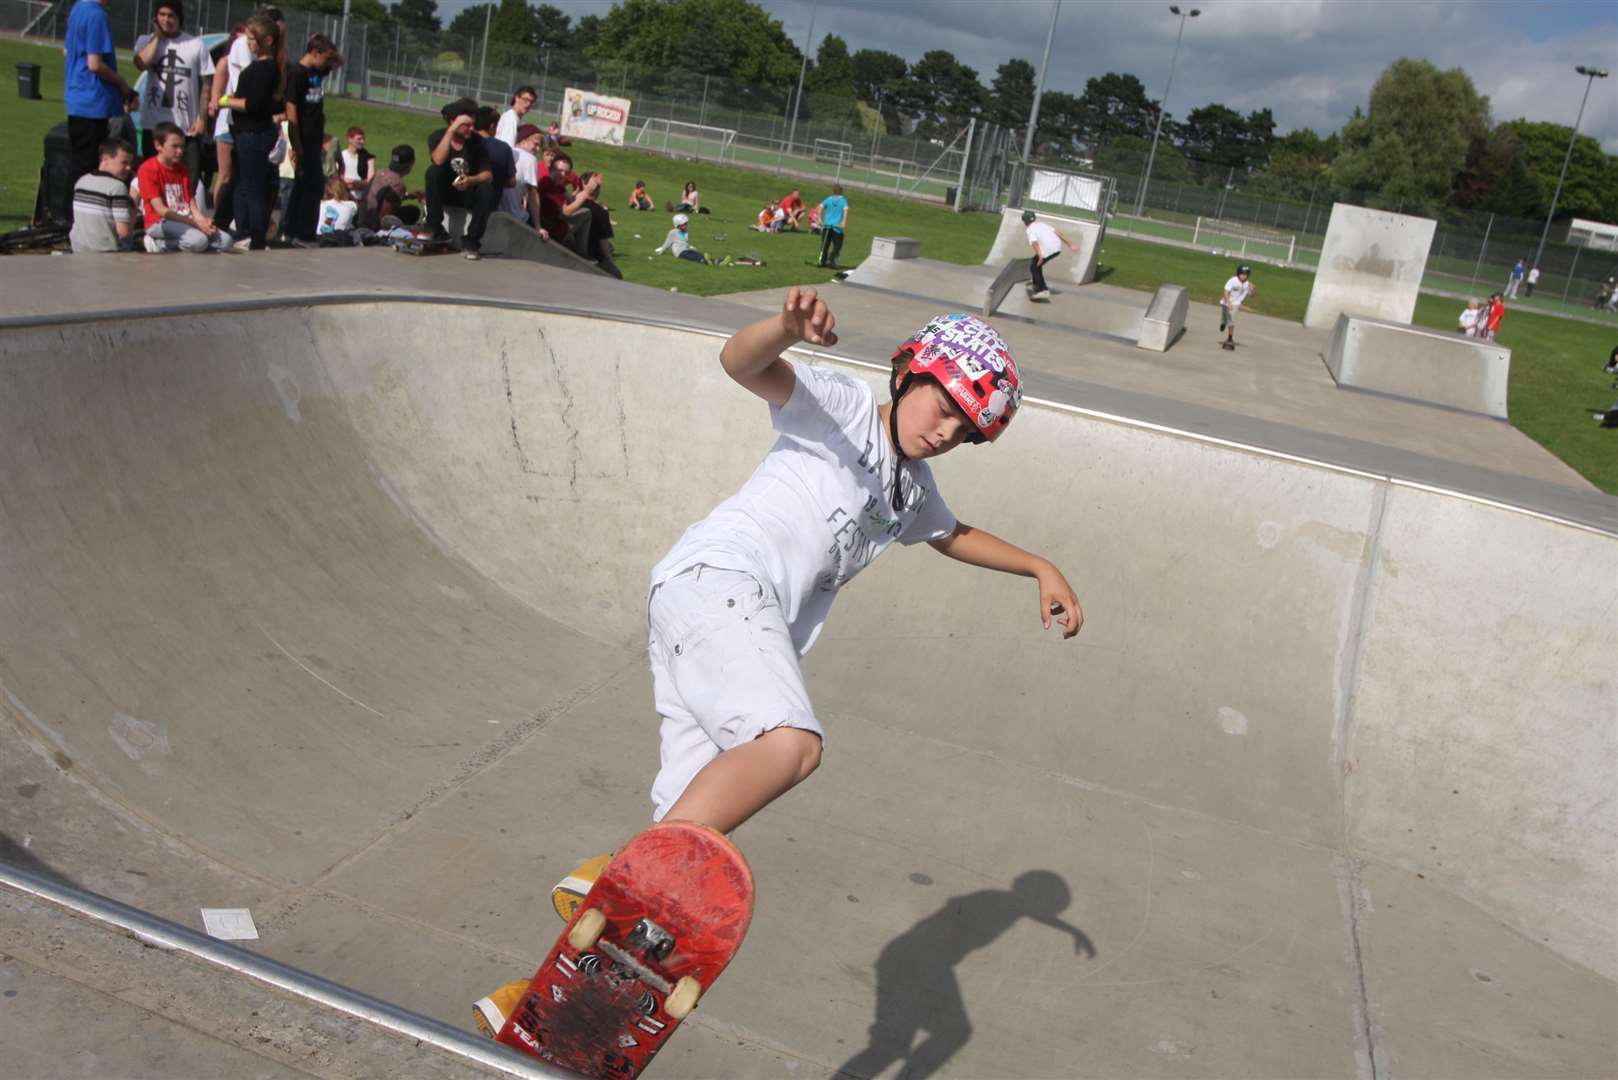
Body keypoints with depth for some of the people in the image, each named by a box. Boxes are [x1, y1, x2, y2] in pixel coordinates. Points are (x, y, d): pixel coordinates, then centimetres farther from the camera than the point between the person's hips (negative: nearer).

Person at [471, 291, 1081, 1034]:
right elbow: (742, 363, -13)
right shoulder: (842, 405, 4)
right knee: (792, 743, -34)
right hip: (716, 577, -8)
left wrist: (1041, 568, 44)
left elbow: (955, 535, 50)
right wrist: (789, 325, -34)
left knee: (694, 821, -1)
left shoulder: (912, 490, 29)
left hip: (753, 632, 8)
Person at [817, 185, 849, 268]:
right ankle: (831, 260, -7)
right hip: (837, 227, -3)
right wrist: (844, 222, -18)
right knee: (837, 246, 7)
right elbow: (846, 209, -16)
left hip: (827, 225, 3)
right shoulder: (843, 200, 2)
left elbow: (821, 206, -4)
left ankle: (823, 261, 10)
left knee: (825, 245, 12)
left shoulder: (828, 199, 9)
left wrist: (820, 219, -2)